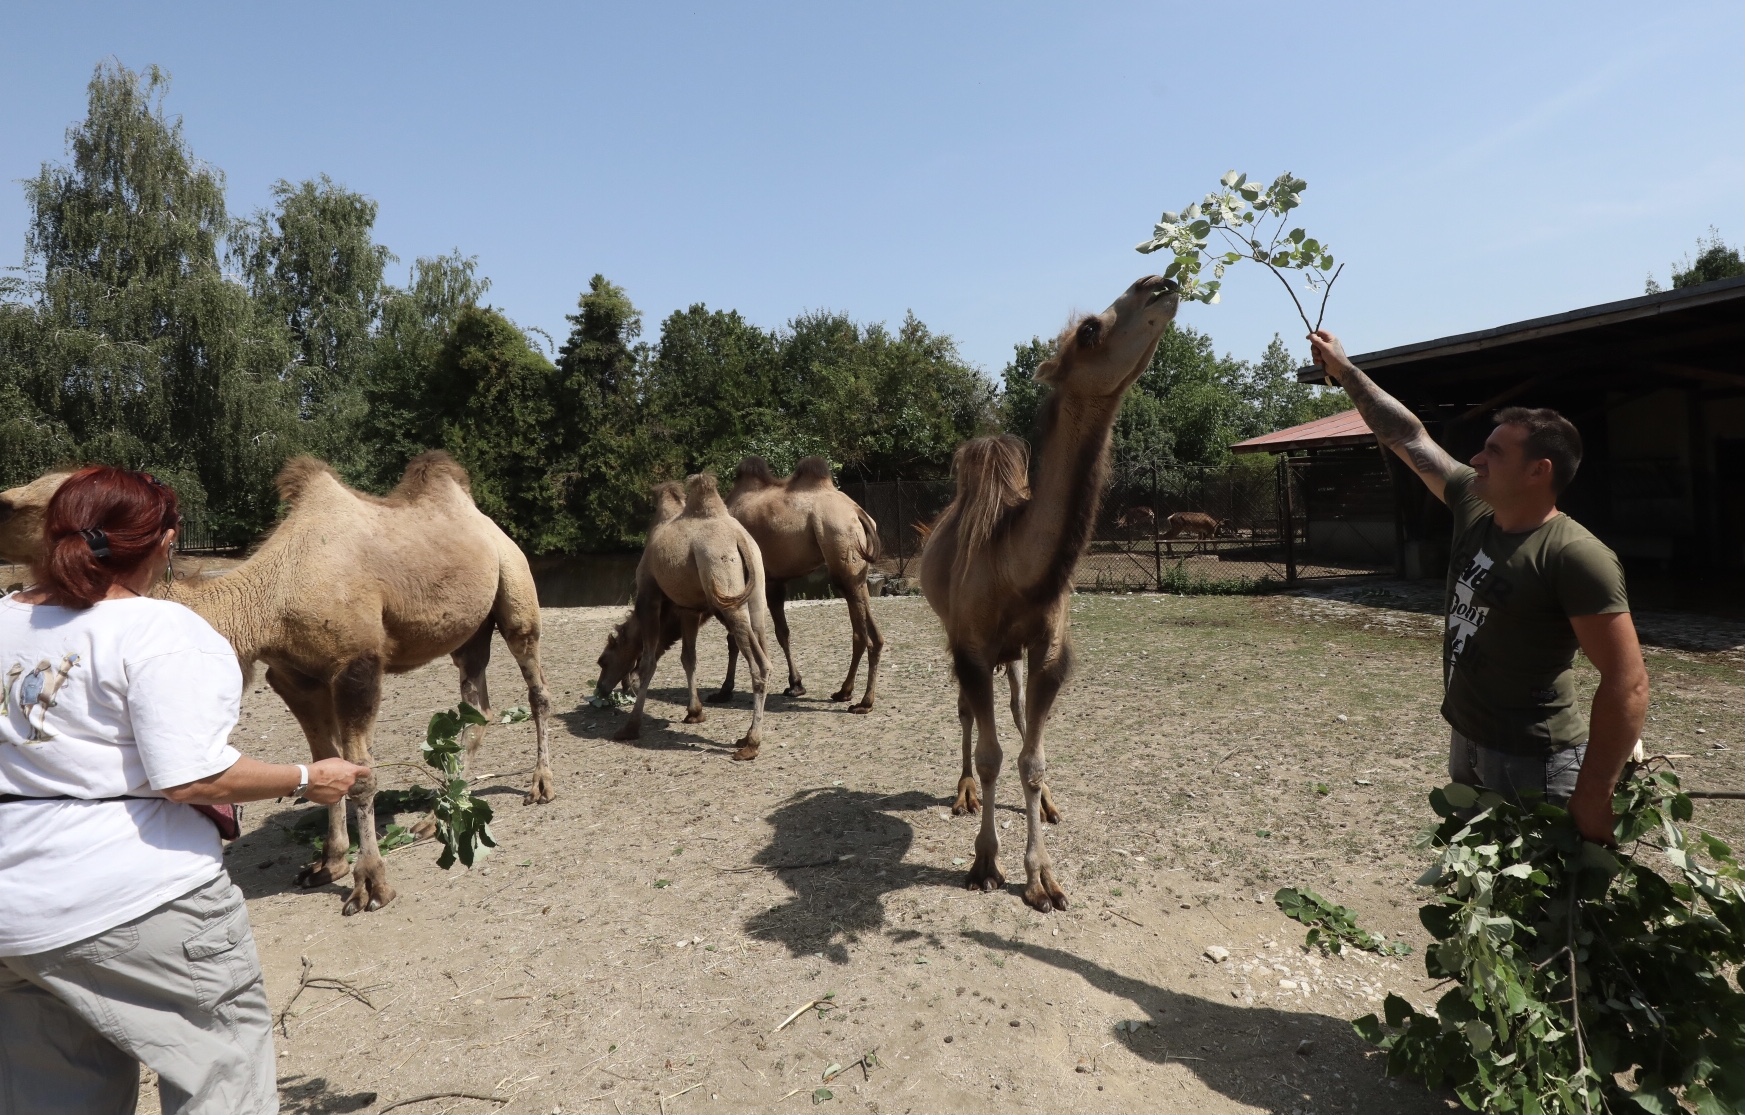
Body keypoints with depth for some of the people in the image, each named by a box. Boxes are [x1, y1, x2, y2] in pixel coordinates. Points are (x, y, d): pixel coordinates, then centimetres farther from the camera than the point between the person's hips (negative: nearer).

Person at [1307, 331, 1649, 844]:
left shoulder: (1576, 556, -21)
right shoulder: (1473, 508, 0)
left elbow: (1628, 683, -23)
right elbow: (1409, 437, 9)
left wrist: (1593, 795, -25)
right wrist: (1345, 370, 11)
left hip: (1534, 765, -8)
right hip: (1465, 744, 8)